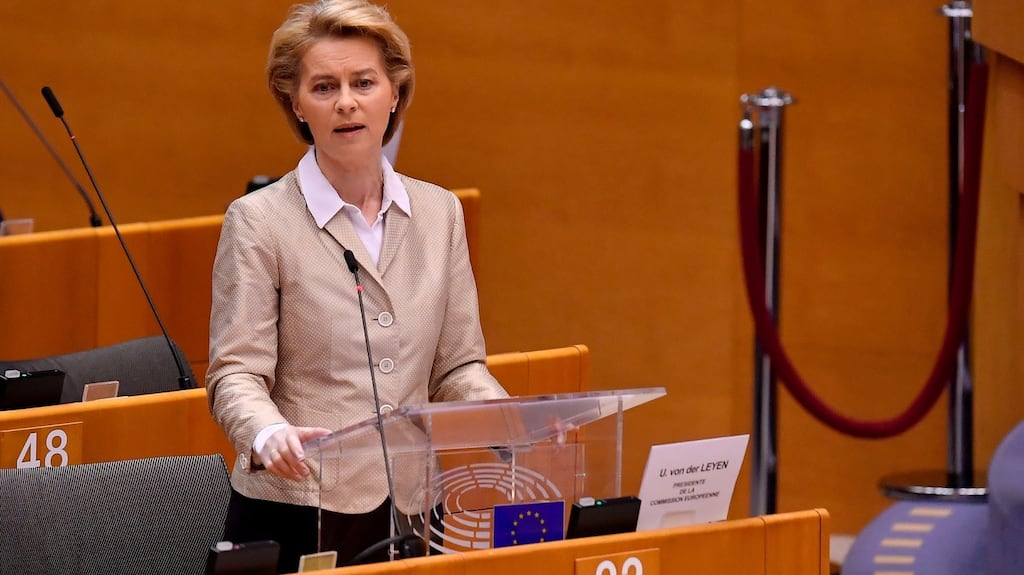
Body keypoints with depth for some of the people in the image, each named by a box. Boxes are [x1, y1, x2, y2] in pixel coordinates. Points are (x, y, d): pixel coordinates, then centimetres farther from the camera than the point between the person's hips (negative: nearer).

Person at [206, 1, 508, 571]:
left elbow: (457, 367, 10)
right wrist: (270, 435, -32)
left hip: (412, 508, 4)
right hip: (298, 517, -4)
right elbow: (236, 373, -10)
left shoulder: (439, 212, 9)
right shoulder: (259, 220, -5)